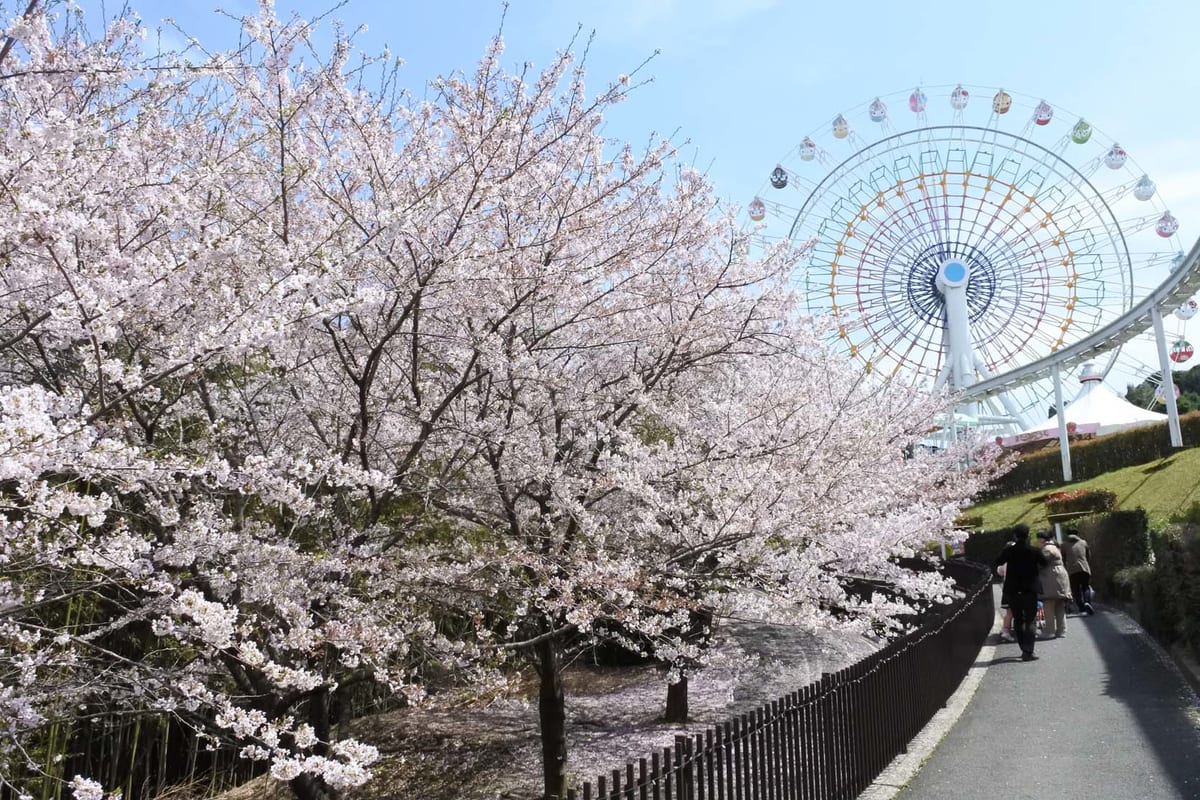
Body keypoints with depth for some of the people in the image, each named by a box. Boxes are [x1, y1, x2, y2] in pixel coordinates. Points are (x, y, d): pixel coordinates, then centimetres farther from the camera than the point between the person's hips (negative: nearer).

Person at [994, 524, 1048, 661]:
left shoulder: (1009, 551, -7)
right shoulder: (1034, 551, -9)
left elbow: (995, 564, -2)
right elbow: (1044, 563, 6)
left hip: (1013, 590, 2)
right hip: (1030, 589, -2)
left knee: (1018, 620, 15)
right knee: (1030, 621, 1)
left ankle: (1024, 649, 20)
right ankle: (1028, 652, -9)